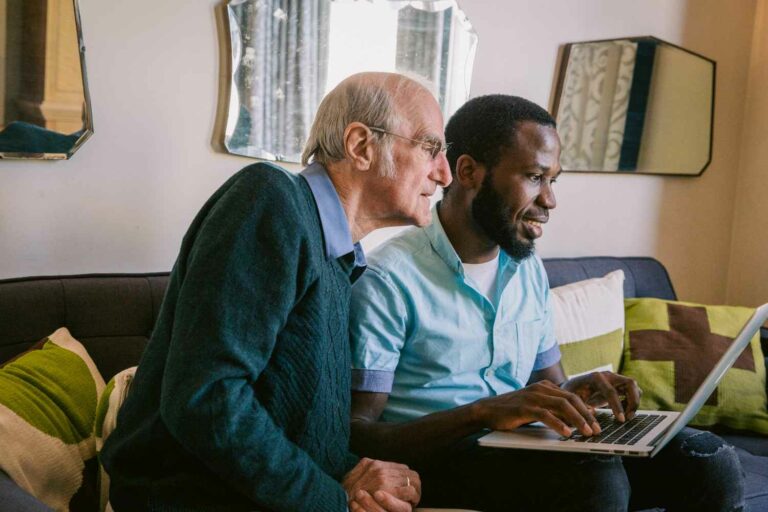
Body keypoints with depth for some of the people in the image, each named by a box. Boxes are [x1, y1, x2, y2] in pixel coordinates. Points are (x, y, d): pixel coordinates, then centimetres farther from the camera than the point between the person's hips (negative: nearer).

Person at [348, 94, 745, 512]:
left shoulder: (529, 269, 12)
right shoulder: (388, 280, -12)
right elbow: (356, 434, -15)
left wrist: (575, 393, -6)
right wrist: (482, 412, -29)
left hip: (522, 450, 7)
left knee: (708, 460, -11)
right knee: (596, 476, -32)